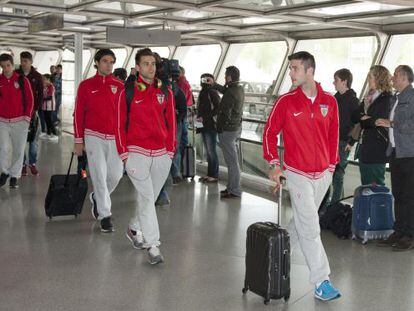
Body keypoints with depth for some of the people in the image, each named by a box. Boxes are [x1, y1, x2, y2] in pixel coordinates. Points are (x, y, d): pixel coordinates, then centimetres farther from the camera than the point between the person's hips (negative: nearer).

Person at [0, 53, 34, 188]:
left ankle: (14, 176, 16)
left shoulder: (22, 80, -1)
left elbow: (30, 100, 1)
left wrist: (27, 117, -4)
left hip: (20, 121, -1)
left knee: (18, 150, 4)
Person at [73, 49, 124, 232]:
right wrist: (78, 140, 0)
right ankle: (105, 215, 6)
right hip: (94, 136, -2)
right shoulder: (86, 85, 2)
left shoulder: (119, 87, 6)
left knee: (116, 175, 4)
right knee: (99, 175, -3)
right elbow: (78, 114, 2)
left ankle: (97, 198, 34)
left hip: (115, 138, 2)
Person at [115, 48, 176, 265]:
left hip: (161, 154, 4)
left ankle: (134, 228, 37)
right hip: (137, 153, -4)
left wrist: (170, 149, 6)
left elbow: (171, 122, 11)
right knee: (146, 198, -7)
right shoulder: (128, 92, -1)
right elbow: (120, 123, 1)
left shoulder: (165, 91, 8)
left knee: (149, 197, 14)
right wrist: (124, 152, -3)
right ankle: (152, 245, -3)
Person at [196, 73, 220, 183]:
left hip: (211, 125, -9)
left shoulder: (212, 93, -11)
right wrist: (198, 117, 9)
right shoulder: (203, 92, 14)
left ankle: (214, 175, 2)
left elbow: (217, 108, -16)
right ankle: (210, 174, 20)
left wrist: (204, 118, -17)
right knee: (208, 151, 13)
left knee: (211, 151, -4)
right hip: (204, 126, 9)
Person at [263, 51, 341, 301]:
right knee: (310, 227, -5)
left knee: (302, 221, 17)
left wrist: (332, 164, 9)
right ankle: (321, 281, 0)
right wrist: (274, 164, -6)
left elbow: (334, 135, 9)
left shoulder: (329, 102, 0)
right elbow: (270, 132, -1)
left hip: (323, 173, 4)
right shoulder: (286, 102, -7)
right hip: (298, 173, -4)